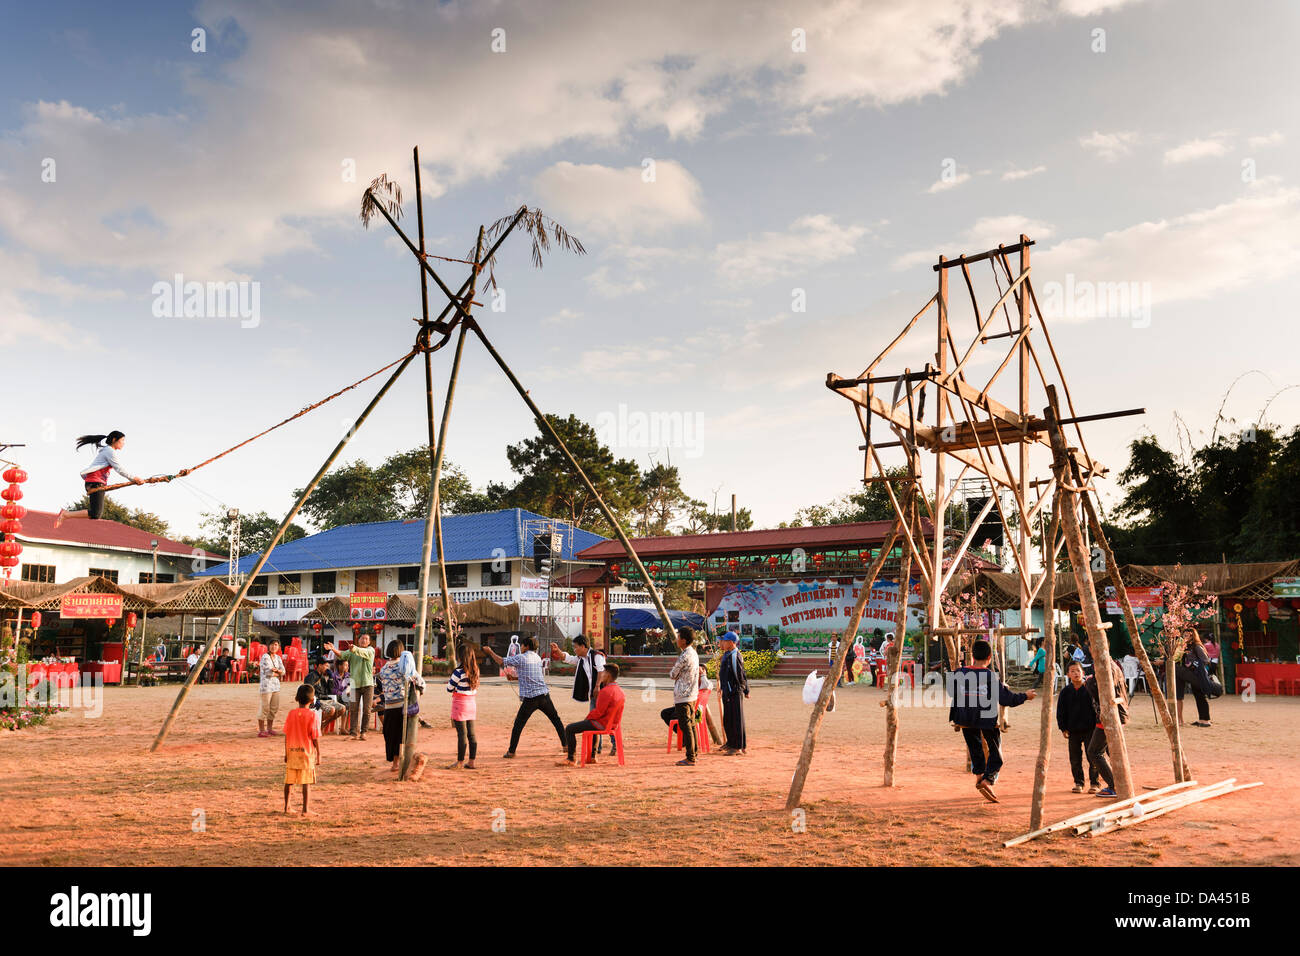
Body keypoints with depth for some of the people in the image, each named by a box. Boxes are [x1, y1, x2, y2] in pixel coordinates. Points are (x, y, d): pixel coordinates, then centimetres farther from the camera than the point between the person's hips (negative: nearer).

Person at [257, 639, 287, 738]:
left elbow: (283, 671, 9)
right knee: (265, 708, -5)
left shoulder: (278, 657, 14)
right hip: (266, 685, -7)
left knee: (274, 708, 10)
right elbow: (268, 672, -16)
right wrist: (278, 673, -2)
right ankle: (261, 730, 1)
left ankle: (269, 729, 20)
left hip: (276, 685, 7)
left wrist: (276, 670, -11)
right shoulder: (265, 657, -8)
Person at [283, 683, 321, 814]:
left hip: (292, 751, 4)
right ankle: (305, 809, 2)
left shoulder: (291, 713, 1)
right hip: (306, 751, -4)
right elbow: (315, 737, -8)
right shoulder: (312, 714, -9)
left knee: (289, 781, 12)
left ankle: (286, 807, 19)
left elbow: (286, 735, 4)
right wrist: (318, 754, 0)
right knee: (306, 782, 0)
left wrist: (286, 753, 12)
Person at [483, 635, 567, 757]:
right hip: (544, 696, 5)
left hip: (529, 698, -4)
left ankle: (511, 751, 6)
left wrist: (490, 652, 10)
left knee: (518, 725, 6)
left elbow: (502, 662, -2)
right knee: (556, 720, 15)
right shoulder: (538, 658, 14)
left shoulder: (520, 658, -5)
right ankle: (565, 745, 15)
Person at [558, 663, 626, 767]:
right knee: (591, 727, 41)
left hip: (602, 724, -9)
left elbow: (599, 712, -22)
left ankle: (571, 759, -1)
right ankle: (592, 757, 38)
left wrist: (588, 716, -5)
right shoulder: (620, 690, 6)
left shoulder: (606, 691, -22)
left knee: (569, 729, -3)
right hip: (614, 724, 9)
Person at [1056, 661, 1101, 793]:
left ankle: (1094, 783, 13)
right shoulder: (1065, 691, 2)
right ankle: (1078, 783, 18)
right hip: (1073, 731, 2)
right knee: (1075, 759, 6)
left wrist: (1096, 725, -2)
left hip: (1090, 729, -2)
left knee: (1092, 758, 1)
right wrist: (1063, 728, 1)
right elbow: (1061, 711, 6)